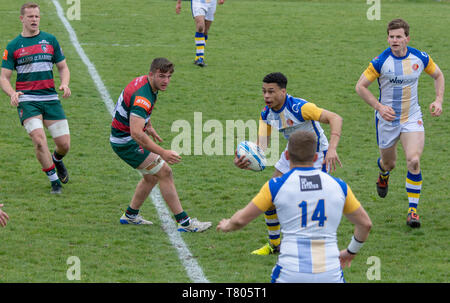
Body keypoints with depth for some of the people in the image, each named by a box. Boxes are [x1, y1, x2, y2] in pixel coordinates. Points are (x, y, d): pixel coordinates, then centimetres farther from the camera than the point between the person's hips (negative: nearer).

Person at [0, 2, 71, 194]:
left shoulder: (50, 40, 9)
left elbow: (63, 67, 15)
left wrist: (64, 84, -6)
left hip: (50, 98, 2)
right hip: (26, 100, -2)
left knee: (64, 144, -2)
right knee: (39, 139, -22)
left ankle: (56, 160, 35)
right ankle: (54, 180, -6)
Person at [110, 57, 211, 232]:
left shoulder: (144, 82, 1)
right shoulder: (142, 96, -30)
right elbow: (136, 133, -39)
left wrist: (149, 127, 30)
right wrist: (163, 153, -40)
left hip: (121, 137, 10)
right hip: (127, 142, -10)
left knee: (152, 177, 20)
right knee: (165, 173, -10)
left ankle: (130, 215, 32)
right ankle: (184, 222, -8)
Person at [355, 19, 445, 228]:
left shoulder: (420, 58, -7)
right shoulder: (380, 61, -15)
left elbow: (438, 75, 12)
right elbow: (360, 86, -10)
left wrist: (438, 100, -2)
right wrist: (379, 106, -21)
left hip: (412, 118, 0)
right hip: (387, 119, 0)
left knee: (414, 161, -19)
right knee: (389, 162, 15)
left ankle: (413, 210, -9)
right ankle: (383, 175, 57)